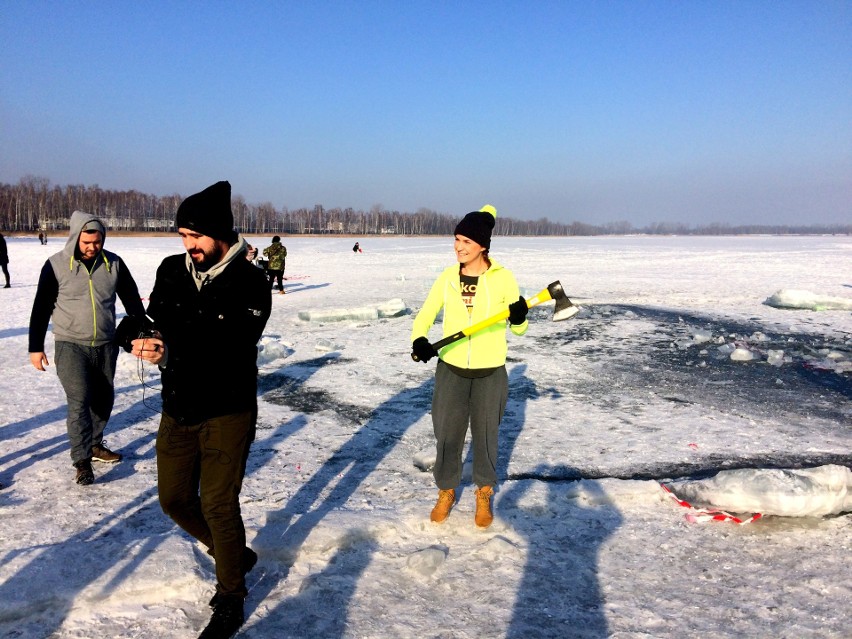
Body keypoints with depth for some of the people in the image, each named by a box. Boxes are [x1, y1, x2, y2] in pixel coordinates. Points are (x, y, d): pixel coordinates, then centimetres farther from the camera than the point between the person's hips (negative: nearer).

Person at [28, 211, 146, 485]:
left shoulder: (114, 263, -1)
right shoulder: (56, 265, -8)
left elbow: (132, 300, 8)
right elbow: (41, 308, -2)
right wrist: (36, 347, -2)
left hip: (106, 345, 4)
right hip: (71, 346, -3)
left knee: (104, 398, 12)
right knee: (79, 400, -11)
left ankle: (95, 444, 31)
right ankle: (82, 460, -5)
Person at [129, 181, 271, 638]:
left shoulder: (250, 283, -16)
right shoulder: (172, 270, 2)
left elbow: (230, 352, -24)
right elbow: (154, 321, 5)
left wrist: (172, 350, -35)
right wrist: (142, 339, -19)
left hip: (227, 411, -6)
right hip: (177, 409, 6)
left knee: (218, 505, -1)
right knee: (175, 499, 13)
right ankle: (236, 555, 38)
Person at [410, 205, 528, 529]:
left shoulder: (503, 278, -9)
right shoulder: (447, 277, -3)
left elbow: (518, 329, -3)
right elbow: (425, 315, 0)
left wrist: (519, 317, -26)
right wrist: (419, 340, -21)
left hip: (490, 372, -2)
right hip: (451, 369, 2)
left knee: (485, 435, 13)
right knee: (447, 435, 9)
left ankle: (484, 494, 36)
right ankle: (446, 492, 33)